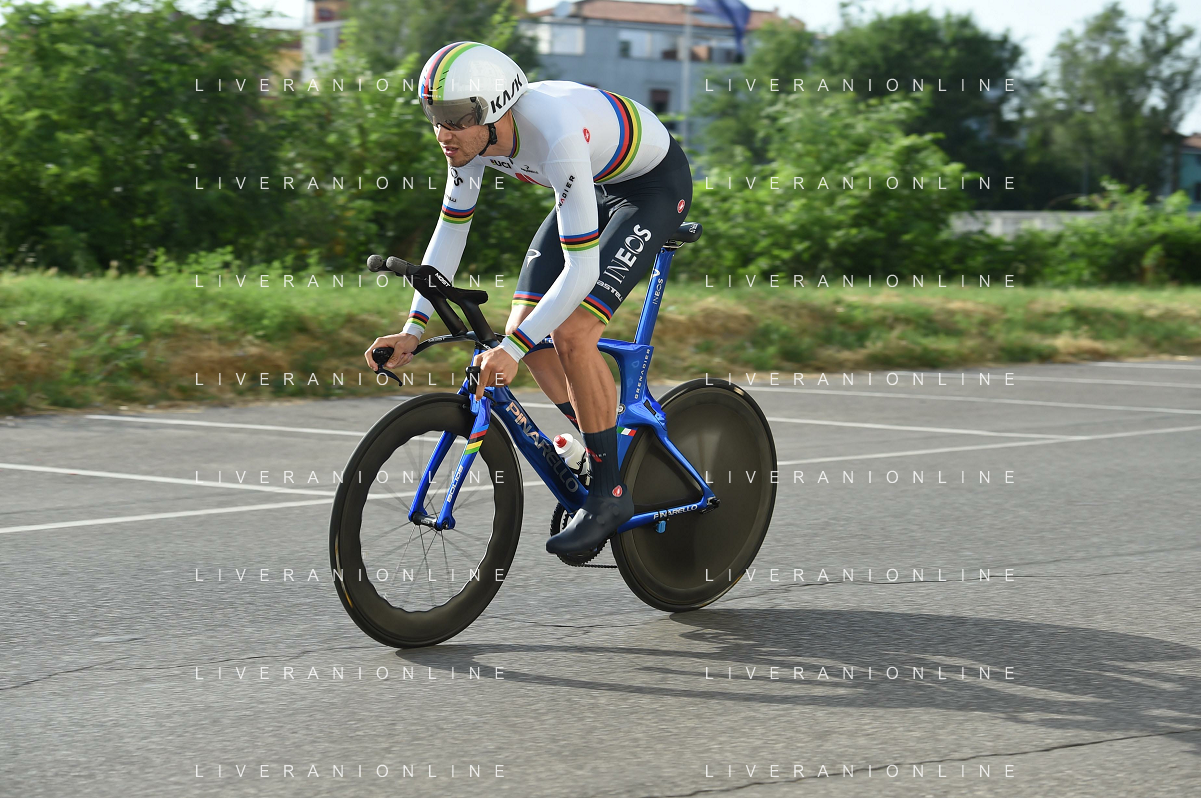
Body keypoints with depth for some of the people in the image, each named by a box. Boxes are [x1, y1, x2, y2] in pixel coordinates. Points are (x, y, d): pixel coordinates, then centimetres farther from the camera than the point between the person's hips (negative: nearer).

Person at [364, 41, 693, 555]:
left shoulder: (555, 137, -40)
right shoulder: (470, 135, -17)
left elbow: (583, 270, -39)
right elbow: (449, 232, -5)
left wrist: (513, 350, -44)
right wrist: (412, 330, -13)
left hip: (655, 185, -8)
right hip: (598, 183, 8)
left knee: (571, 334, -21)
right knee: (523, 331, -2)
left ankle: (610, 493, -6)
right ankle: (608, 453, 15)